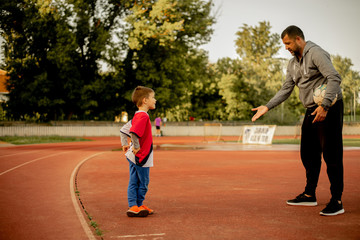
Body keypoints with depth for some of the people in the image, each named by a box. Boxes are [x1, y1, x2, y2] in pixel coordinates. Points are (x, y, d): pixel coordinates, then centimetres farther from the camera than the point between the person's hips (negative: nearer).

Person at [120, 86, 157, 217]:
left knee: (134, 182, 11)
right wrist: (136, 147, -22)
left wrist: (125, 144, 15)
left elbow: (123, 130, 18)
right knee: (143, 182, 4)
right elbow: (134, 132, -32)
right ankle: (137, 206, 12)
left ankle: (134, 206, 17)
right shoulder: (143, 116, -20)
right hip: (141, 157, -9)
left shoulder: (137, 116, 11)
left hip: (134, 156, 9)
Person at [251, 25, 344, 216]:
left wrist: (325, 106, -29)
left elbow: (334, 78, -21)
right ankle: (309, 195, 22)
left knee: (331, 154, -9)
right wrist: (267, 107, 6)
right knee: (308, 154, 11)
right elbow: (285, 90, 17)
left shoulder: (316, 53, -12)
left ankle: (336, 201, -6)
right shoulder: (293, 63, 15)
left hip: (329, 109, -9)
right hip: (312, 111, 9)